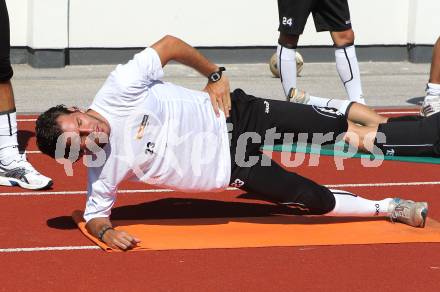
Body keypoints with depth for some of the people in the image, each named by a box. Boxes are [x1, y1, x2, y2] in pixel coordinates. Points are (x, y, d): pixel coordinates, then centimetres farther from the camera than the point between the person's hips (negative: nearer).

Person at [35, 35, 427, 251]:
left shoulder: (118, 90, -22)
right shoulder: (104, 169, -16)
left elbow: (170, 45, -11)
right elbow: (94, 215, -2)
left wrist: (215, 75, -10)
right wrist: (106, 232, -24)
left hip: (233, 114, 0)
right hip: (234, 166, 1)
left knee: (339, 126, 3)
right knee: (316, 200, -5)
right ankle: (389, 208, 19)